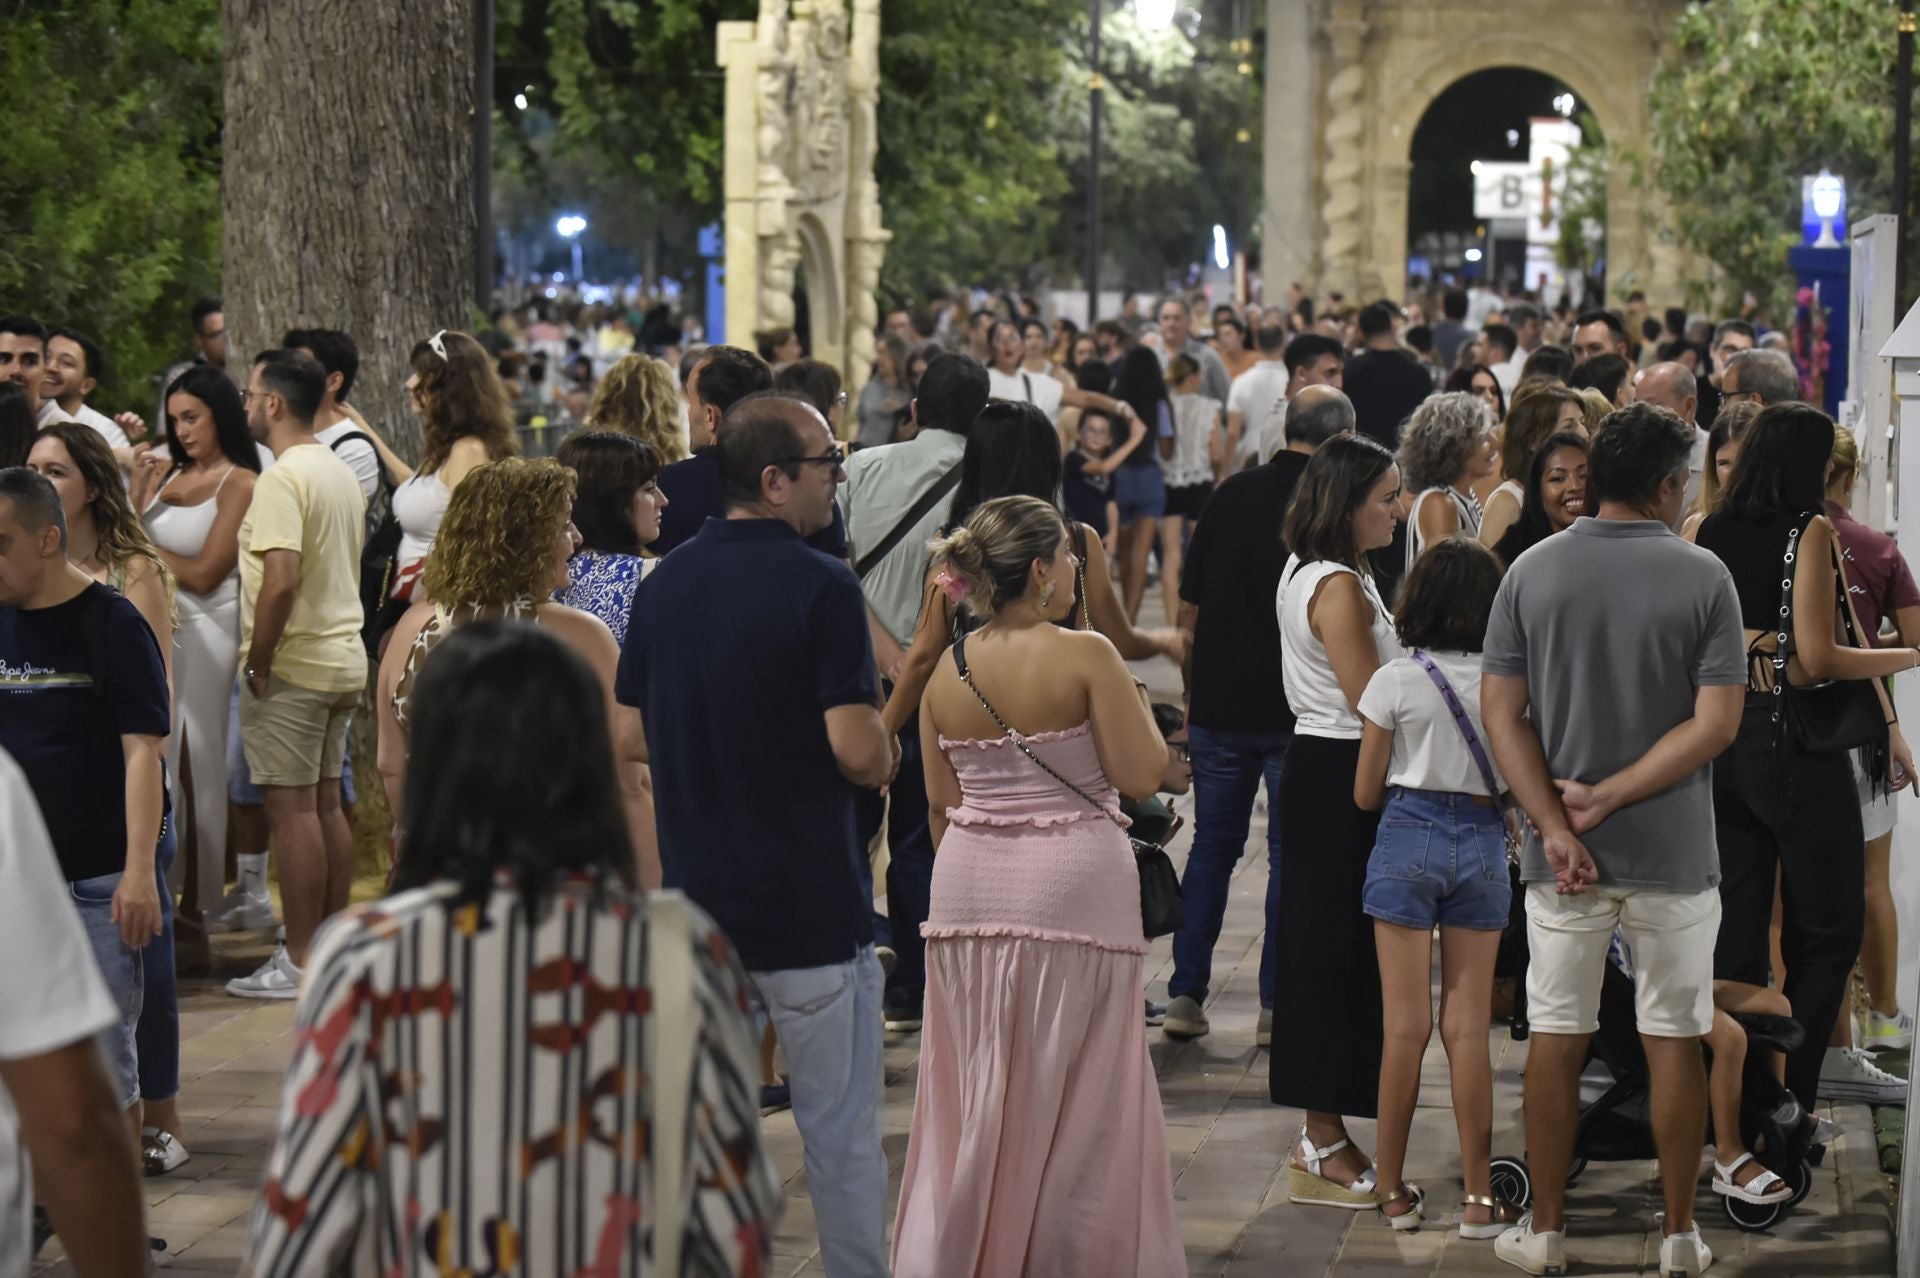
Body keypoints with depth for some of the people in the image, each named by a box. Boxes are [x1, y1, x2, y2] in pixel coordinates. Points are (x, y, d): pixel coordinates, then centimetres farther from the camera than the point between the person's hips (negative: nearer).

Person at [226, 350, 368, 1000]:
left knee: (291, 808, -5)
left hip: (291, 667, -9)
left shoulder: (281, 479, -16)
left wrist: (258, 662, -16)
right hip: (344, 657, 9)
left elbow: (280, 580, -26)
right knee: (326, 803, 13)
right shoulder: (341, 472, 12)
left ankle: (300, 963, -3)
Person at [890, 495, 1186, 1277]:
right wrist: (1137, 704, 5)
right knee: (1073, 1096, 5)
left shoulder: (946, 675, 3)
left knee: (977, 1091, 14)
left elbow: (941, 808, 9)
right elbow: (1140, 776, -11)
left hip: (969, 887, 5)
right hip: (1074, 883, -5)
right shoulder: (1085, 658, -12)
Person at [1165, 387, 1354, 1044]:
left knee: (1212, 847, 13)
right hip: (1298, 712, -4)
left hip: (1219, 706, 4)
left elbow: (1189, 608, 8)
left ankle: (1185, 995, 11)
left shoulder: (1232, 493, 4)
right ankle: (1277, 1006, 5)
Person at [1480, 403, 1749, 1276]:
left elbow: (1502, 712, -6)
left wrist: (1558, 826, -10)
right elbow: (1716, 723, -13)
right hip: (1672, 850, -2)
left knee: (1555, 1037, 10)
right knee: (1674, 1039, 8)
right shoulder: (1702, 577, -8)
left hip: (1562, 852, 2)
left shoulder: (1532, 572, -2)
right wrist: (1607, 800, -12)